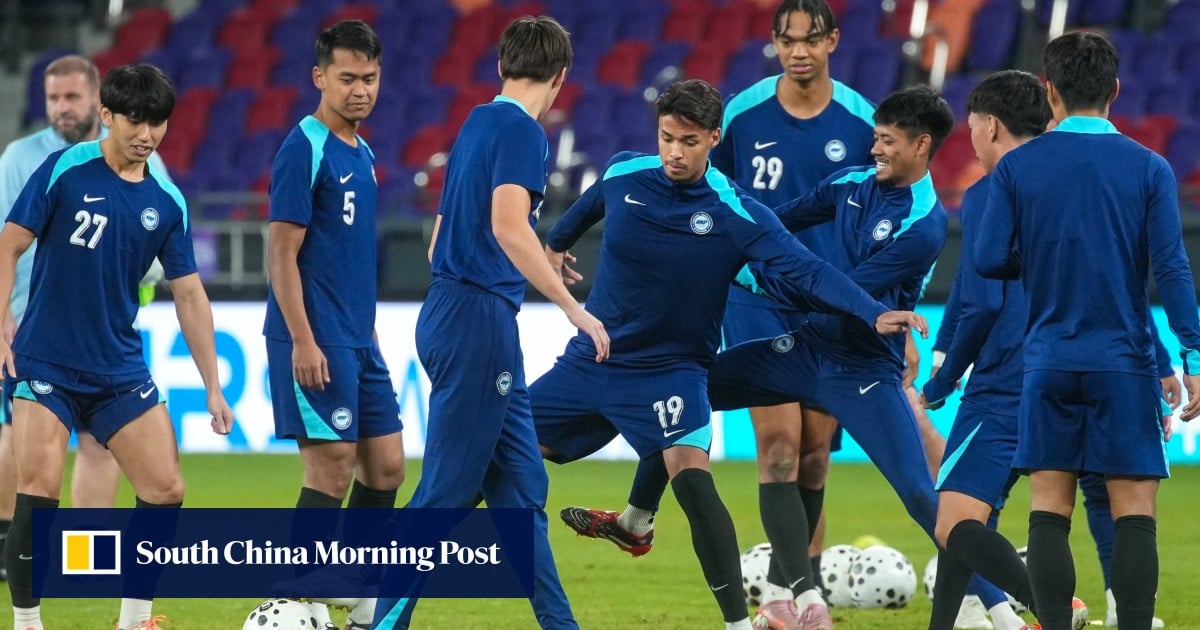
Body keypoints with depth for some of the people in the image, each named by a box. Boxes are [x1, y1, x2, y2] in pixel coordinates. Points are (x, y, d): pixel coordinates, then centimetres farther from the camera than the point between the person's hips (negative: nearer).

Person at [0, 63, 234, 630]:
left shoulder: (167, 202, 4)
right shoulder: (64, 171, -7)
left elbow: (189, 296, 8)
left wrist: (213, 387, 5)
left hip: (120, 370, 4)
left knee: (165, 491, -2)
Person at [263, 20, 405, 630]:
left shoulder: (361, 155, 15)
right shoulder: (304, 150, -12)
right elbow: (282, 252, -15)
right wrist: (302, 341, -20)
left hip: (358, 343, 9)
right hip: (316, 343, -9)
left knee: (385, 465, 9)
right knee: (333, 466, -9)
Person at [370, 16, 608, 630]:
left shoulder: (477, 124, 16)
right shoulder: (522, 131, -11)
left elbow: (440, 238, 22)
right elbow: (508, 225, -25)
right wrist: (573, 308, -25)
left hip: (452, 310, 9)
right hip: (479, 319, -9)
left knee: (523, 485, 10)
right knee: (448, 489, -6)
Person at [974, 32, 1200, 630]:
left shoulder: (1016, 167, -1)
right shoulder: (1148, 169, -2)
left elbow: (989, 260, -4)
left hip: (1049, 364, 1)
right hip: (1124, 366, -1)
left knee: (1050, 510, 5)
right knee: (1134, 513, 0)